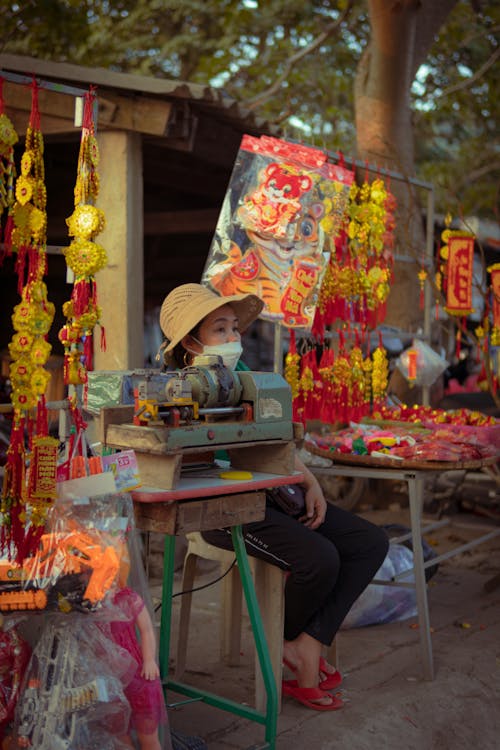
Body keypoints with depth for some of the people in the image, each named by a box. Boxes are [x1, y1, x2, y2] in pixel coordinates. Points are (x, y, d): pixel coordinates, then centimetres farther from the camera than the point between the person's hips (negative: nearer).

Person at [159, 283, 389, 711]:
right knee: (319, 558, -28)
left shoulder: (242, 375, 14)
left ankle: (308, 645, -9)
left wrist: (310, 483, 5)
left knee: (371, 542, -5)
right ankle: (290, 636, 5)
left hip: (273, 495, 8)